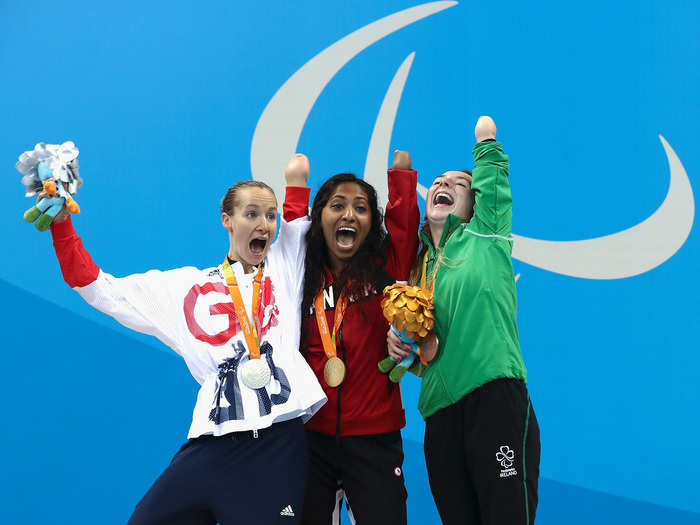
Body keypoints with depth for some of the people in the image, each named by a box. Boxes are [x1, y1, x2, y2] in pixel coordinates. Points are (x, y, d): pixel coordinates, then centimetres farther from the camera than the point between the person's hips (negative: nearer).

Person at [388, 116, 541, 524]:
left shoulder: (484, 238, 10)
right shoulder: (418, 265, 21)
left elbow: (494, 186, -3)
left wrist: (486, 139, 6)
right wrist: (398, 339, 6)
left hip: (495, 397, -5)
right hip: (440, 412, 5)